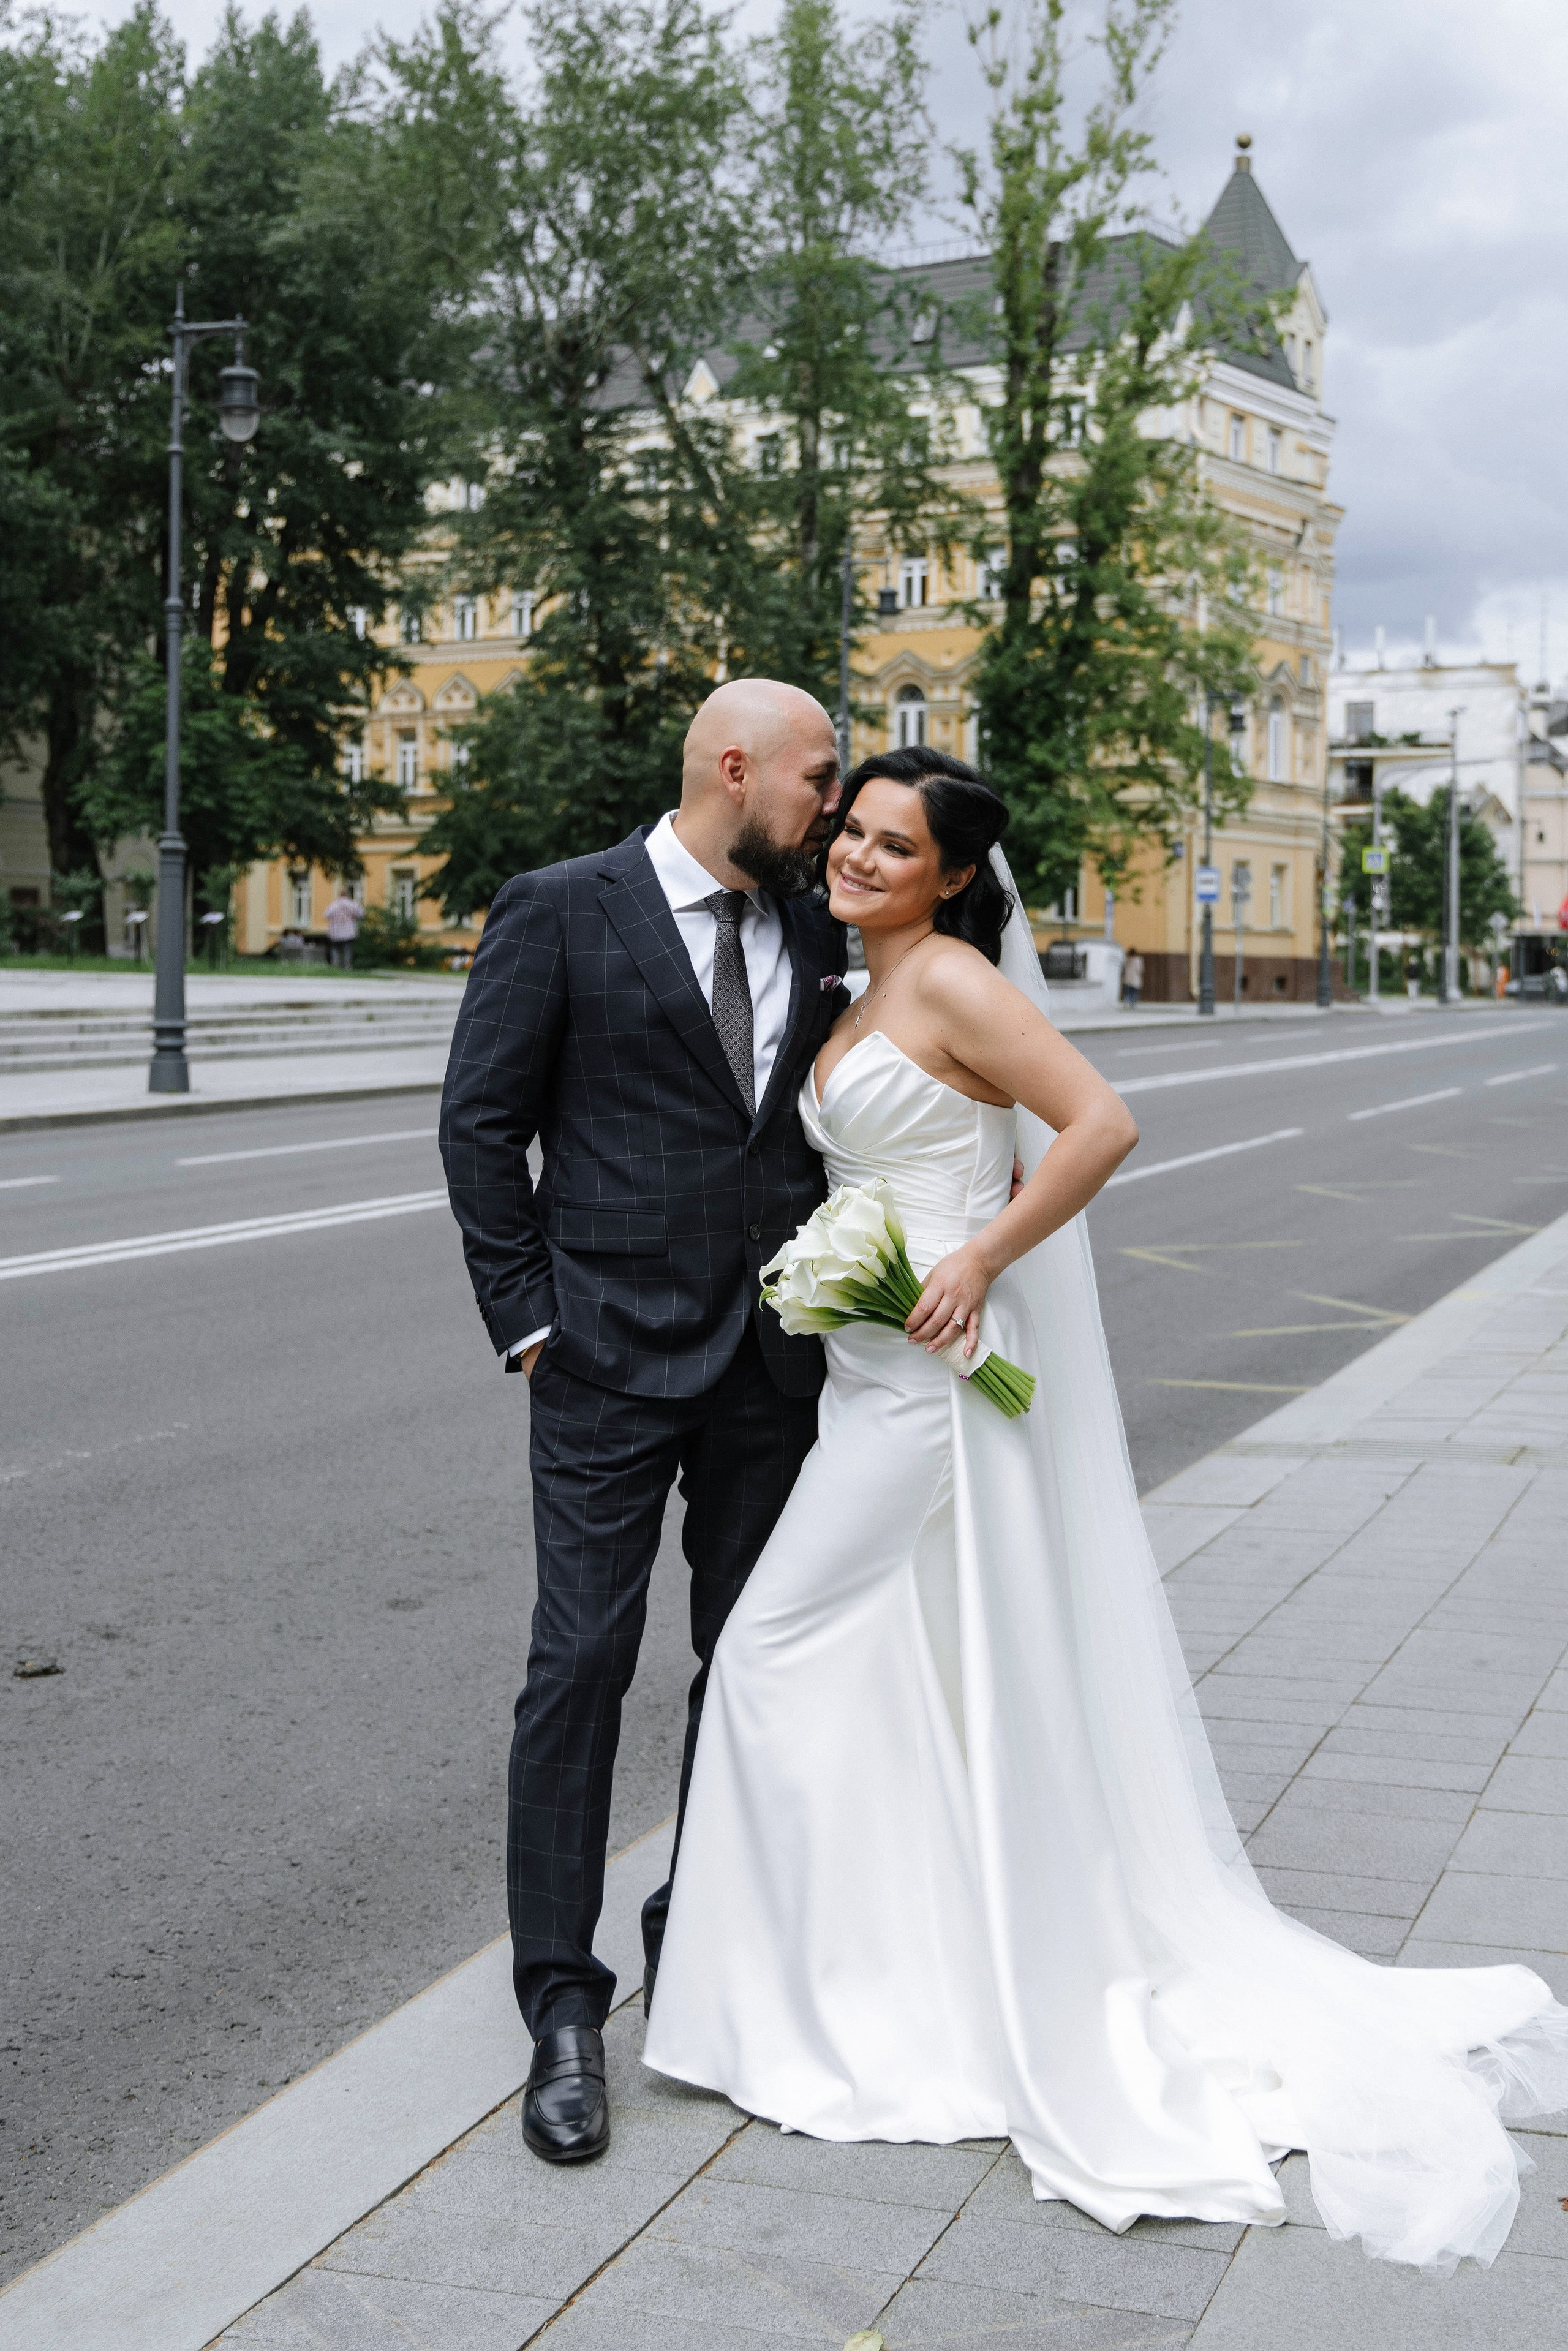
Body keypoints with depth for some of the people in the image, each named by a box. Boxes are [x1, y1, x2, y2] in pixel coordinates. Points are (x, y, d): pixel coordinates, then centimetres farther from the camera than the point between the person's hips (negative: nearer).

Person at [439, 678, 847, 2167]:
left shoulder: (817, 936, 10)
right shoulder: (560, 914, -5)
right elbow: (481, 1121, -5)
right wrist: (526, 1318, -8)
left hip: (772, 1361, 5)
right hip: (611, 1358, -5)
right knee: (581, 1668, -4)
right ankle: (562, 2009, 4)